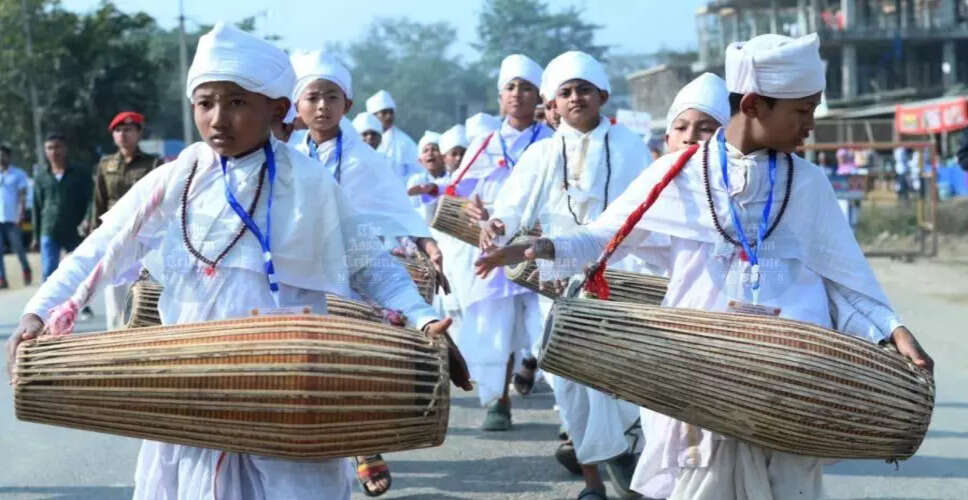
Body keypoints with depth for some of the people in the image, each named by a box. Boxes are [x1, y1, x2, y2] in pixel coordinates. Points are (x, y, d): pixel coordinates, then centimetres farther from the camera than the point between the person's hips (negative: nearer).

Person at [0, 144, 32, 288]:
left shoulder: (18, 174, 4)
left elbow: (22, 196, -1)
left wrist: (20, 215, -13)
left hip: (12, 219, -3)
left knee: (18, 247, -1)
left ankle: (26, 269, 23)